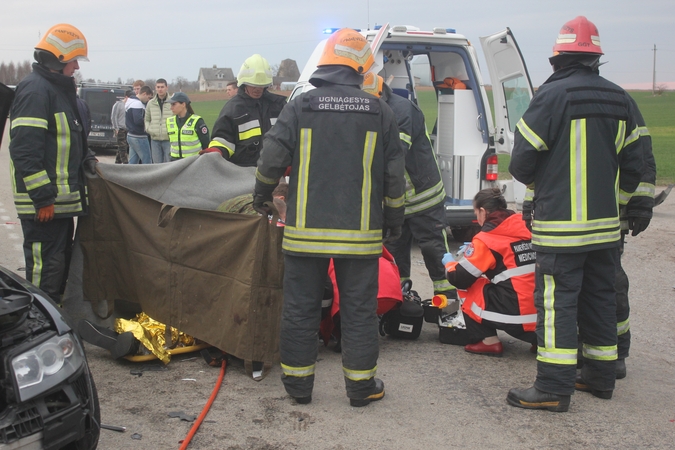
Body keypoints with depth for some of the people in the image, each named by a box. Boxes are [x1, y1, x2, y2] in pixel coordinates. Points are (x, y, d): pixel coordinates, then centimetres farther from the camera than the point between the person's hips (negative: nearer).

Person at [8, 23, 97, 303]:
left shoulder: (60, 88, 16)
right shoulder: (35, 90, -16)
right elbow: (24, 150, -23)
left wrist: (87, 160, 10)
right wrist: (43, 198, -23)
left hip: (60, 199, 11)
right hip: (43, 204, -11)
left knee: (60, 261, 18)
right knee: (45, 266, -6)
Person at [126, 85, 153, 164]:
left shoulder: (130, 101, 16)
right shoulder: (138, 104, -17)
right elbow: (138, 120, -28)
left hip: (130, 135, 10)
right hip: (138, 137, -10)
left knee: (132, 162, 10)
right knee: (147, 162, -4)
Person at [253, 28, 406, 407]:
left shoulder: (300, 107, -2)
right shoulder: (380, 112, 1)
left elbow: (272, 159, -1)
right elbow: (395, 175, 4)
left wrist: (262, 197, 18)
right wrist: (395, 220, 16)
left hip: (306, 230, 0)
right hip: (360, 232, 0)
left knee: (300, 306, 10)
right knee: (360, 308, 8)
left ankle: (298, 382, 19)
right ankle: (362, 386, 16)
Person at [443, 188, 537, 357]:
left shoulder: (486, 239, -6)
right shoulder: (525, 227, 11)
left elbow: (460, 279, -1)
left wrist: (449, 263, 19)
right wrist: (475, 249, 32)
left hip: (519, 317, -6)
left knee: (472, 288, 12)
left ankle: (488, 341, 6)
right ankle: (538, 338, 19)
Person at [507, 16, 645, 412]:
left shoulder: (552, 96, -11)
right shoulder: (620, 100, 9)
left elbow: (522, 163, -10)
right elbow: (633, 164, 11)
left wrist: (540, 183, 12)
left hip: (561, 225, -7)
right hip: (606, 225, 7)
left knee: (557, 302, -4)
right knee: (600, 298, 15)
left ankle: (554, 387, -3)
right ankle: (601, 376, 25)